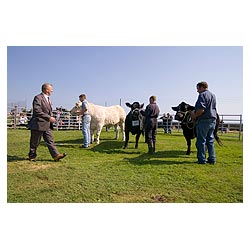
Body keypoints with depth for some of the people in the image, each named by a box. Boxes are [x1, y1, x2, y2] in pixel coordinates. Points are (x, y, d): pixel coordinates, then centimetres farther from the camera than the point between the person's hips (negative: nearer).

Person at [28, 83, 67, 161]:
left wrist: (51, 118, 11)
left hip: (47, 125, 8)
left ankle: (56, 155, 3)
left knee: (50, 141, 4)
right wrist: (49, 118, -23)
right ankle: (32, 156, 23)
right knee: (35, 142, 7)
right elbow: (37, 111, -23)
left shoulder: (48, 99, 16)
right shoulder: (38, 98, -13)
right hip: (38, 124, -8)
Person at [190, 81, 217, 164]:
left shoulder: (202, 95, -10)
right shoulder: (213, 95, 18)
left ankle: (202, 160, 5)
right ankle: (212, 159, 17)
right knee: (210, 140, 13)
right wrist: (195, 112, 19)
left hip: (204, 120, -8)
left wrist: (195, 115, -5)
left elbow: (201, 110, -22)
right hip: (213, 120, 9)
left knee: (201, 141, 0)